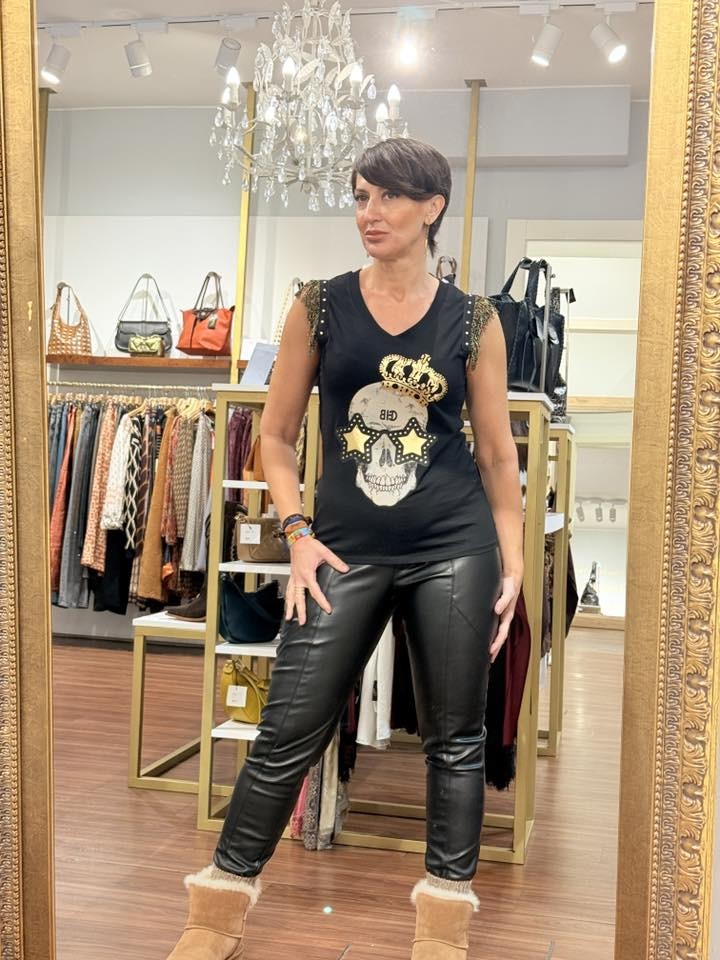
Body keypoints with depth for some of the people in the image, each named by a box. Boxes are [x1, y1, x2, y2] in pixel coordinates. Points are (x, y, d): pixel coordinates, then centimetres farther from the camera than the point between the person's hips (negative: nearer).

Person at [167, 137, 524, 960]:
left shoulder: (473, 320, 2)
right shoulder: (319, 306, 3)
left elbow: (497, 453, 7)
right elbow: (276, 436, 6)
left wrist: (513, 564, 4)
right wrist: (298, 533, -5)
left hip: (454, 546, 0)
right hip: (346, 547, 0)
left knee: (454, 735, 9)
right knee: (288, 731, 3)